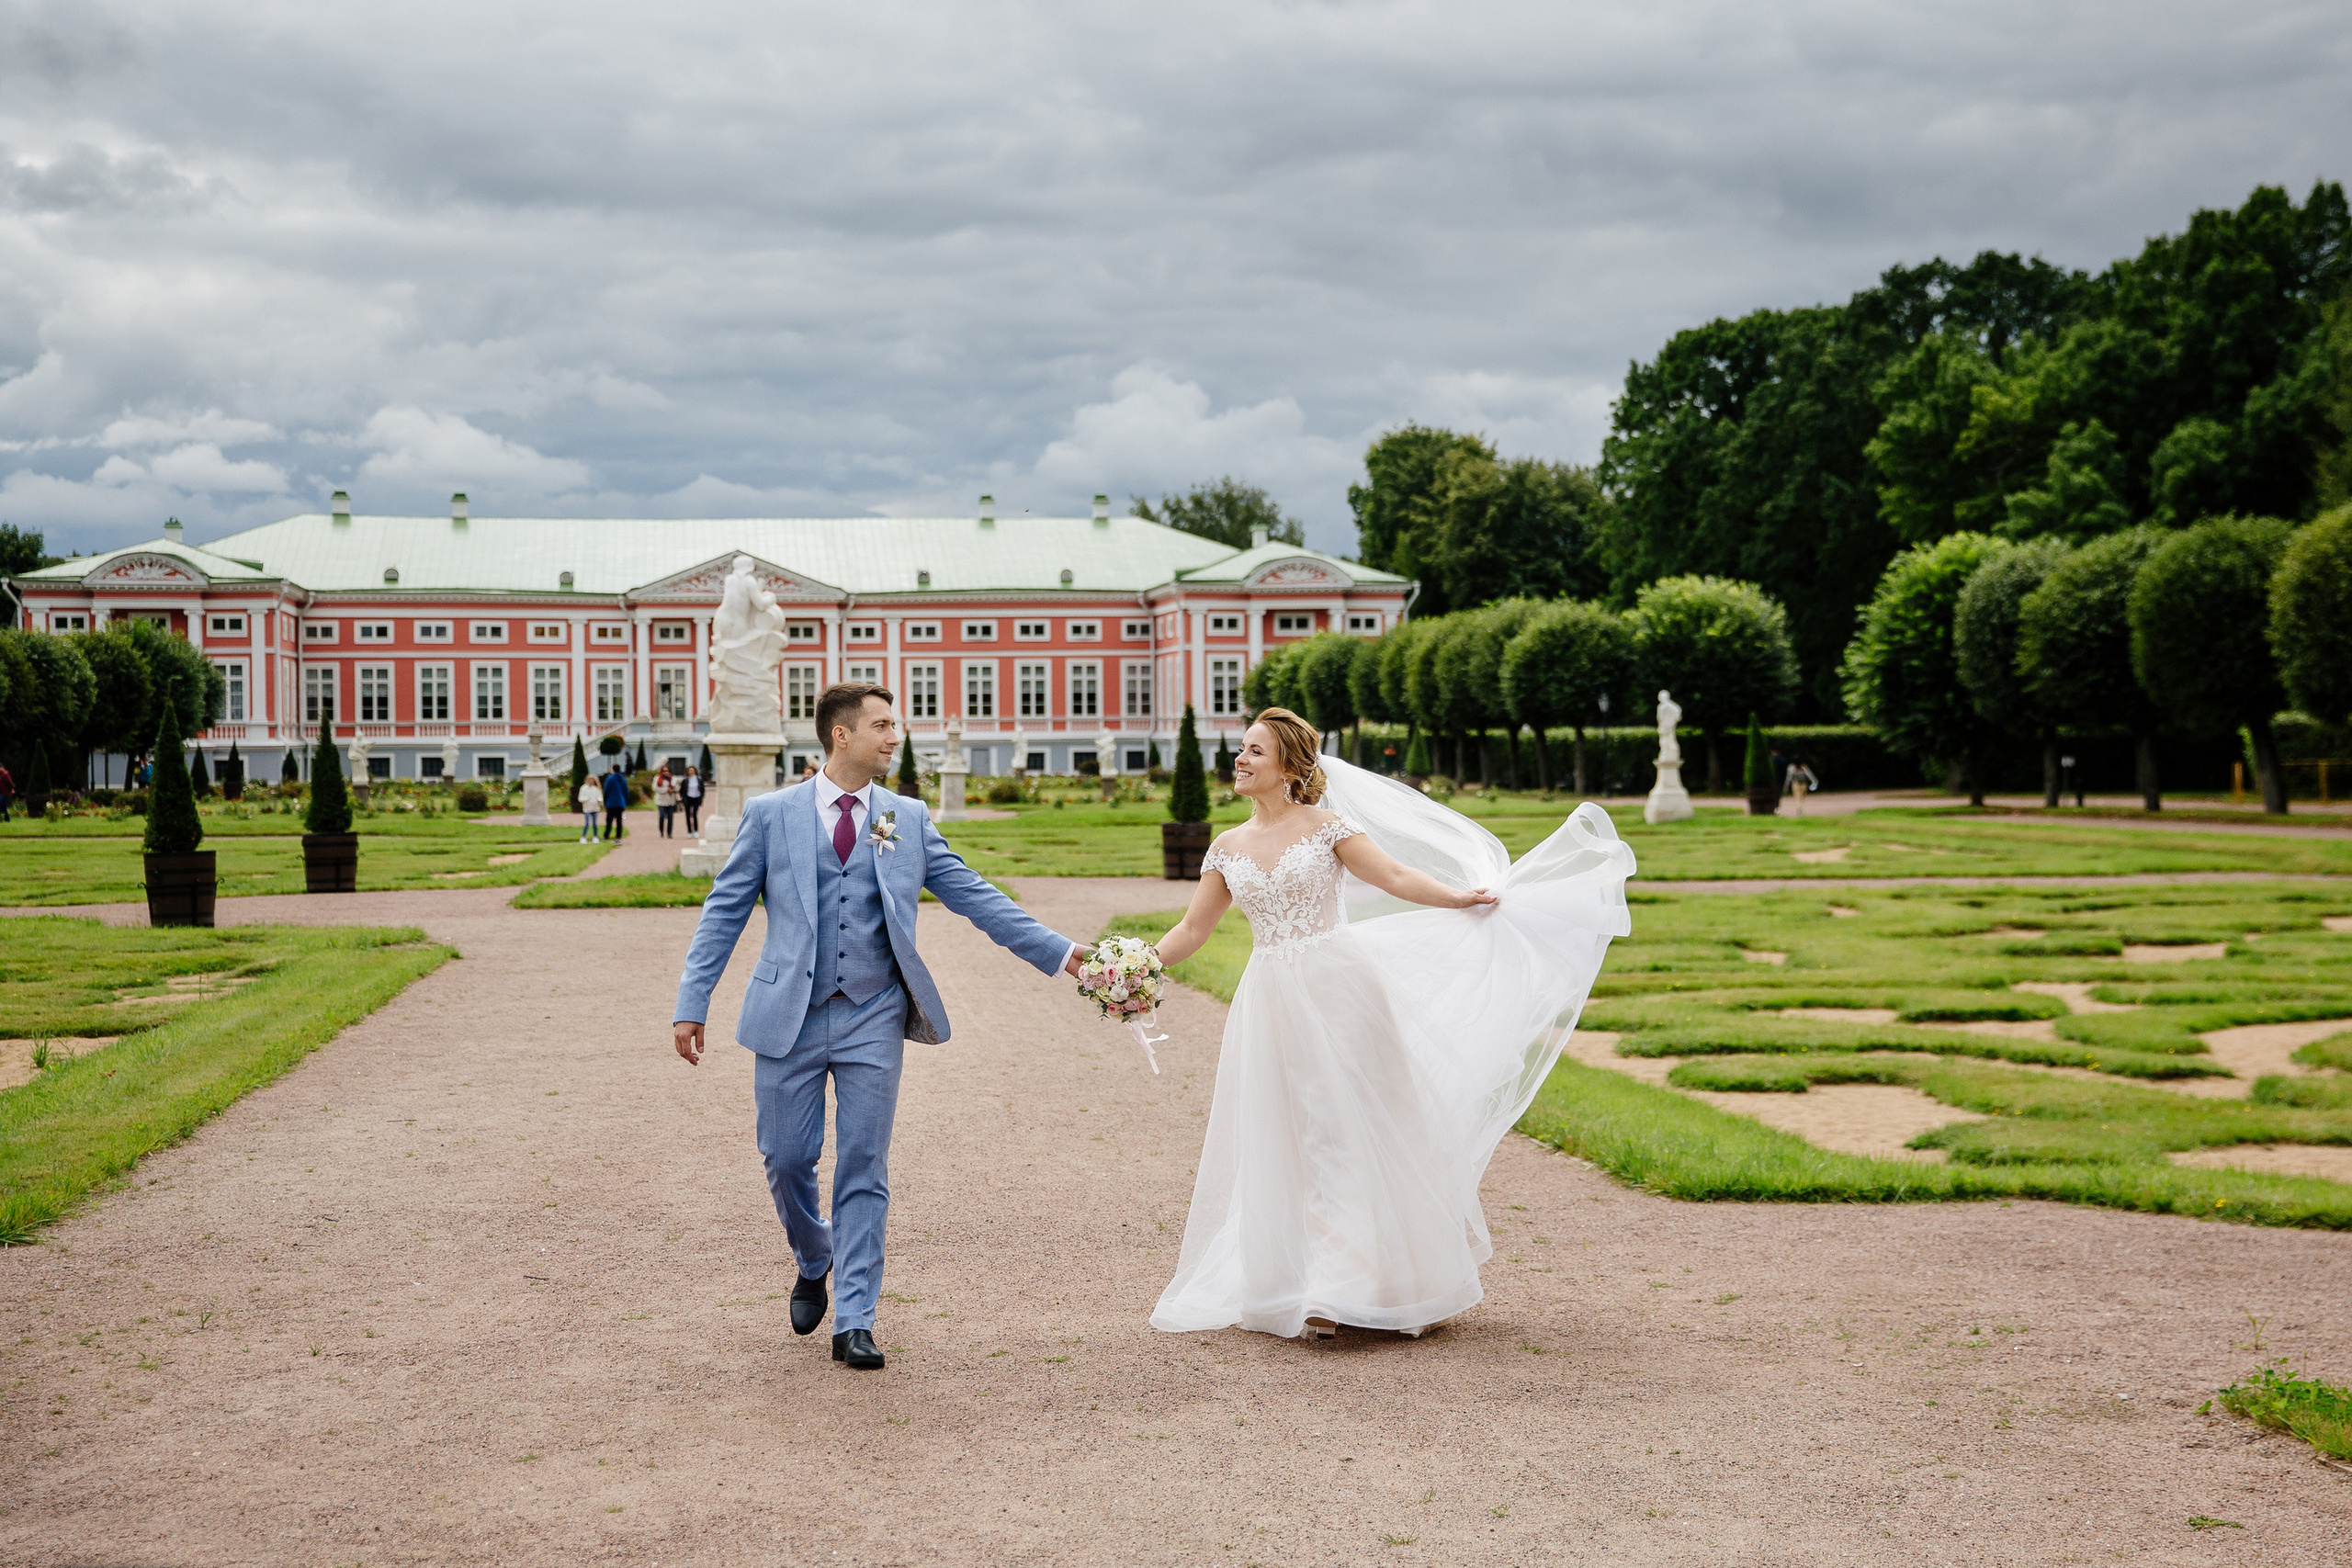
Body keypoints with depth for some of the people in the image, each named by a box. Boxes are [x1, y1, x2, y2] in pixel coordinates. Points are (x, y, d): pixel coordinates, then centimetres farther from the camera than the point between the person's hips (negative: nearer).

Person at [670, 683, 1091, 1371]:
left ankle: (854, 1322, 6)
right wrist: (692, 1004, -3)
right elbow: (726, 910, 3)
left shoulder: (909, 819, 7)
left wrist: (1058, 952, -1)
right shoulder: (770, 814, 2)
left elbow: (974, 895, 6)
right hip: (789, 1017, -1)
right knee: (787, 1161, 5)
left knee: (864, 1170, 1)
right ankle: (814, 1263, 35)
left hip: (873, 1018, 1)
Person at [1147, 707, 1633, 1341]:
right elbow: (1192, 929, 13)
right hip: (1271, 1005, 4)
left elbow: (1397, 876, -8)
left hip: (1337, 993, -4)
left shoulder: (1325, 824, -1)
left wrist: (1462, 897, -19)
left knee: (1351, 1127, -3)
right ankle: (1311, 1290, 12)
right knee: (1284, 1141, 4)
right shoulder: (1228, 847, 11)